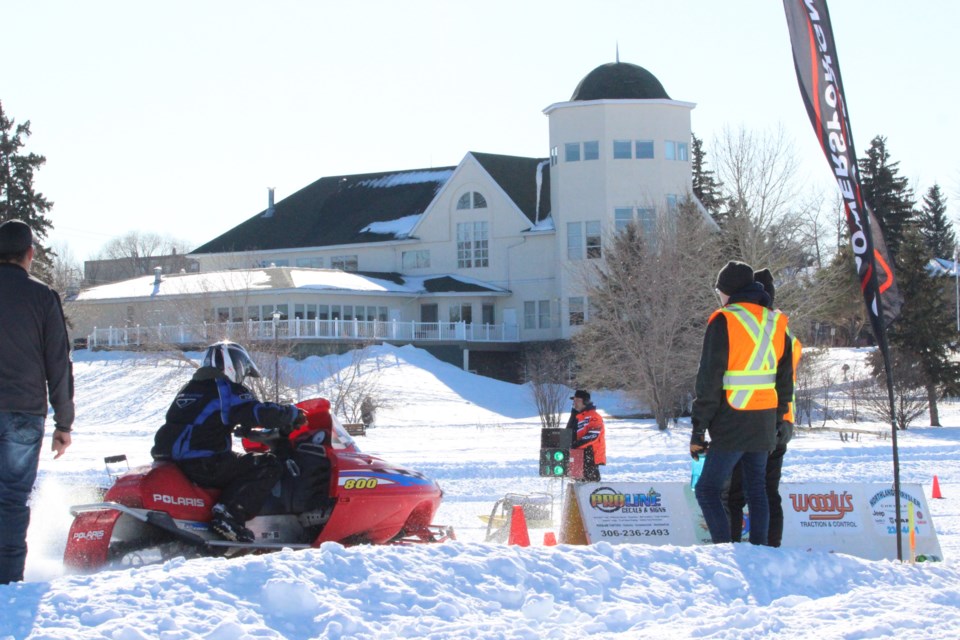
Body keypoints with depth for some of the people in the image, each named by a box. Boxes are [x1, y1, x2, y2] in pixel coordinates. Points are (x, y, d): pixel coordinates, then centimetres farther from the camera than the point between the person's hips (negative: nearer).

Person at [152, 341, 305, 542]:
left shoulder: (189, 389, 22)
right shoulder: (228, 390, -6)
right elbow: (261, 414, -14)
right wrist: (292, 413, 2)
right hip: (205, 466, -9)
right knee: (268, 466, -6)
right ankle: (230, 514, -21)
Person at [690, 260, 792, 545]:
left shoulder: (723, 321, -9)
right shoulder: (776, 323, 11)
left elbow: (709, 380, -11)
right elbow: (785, 380, 15)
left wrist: (698, 430, -8)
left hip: (732, 425, -6)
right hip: (764, 425, 7)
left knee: (707, 489, -2)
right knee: (756, 490, 13)